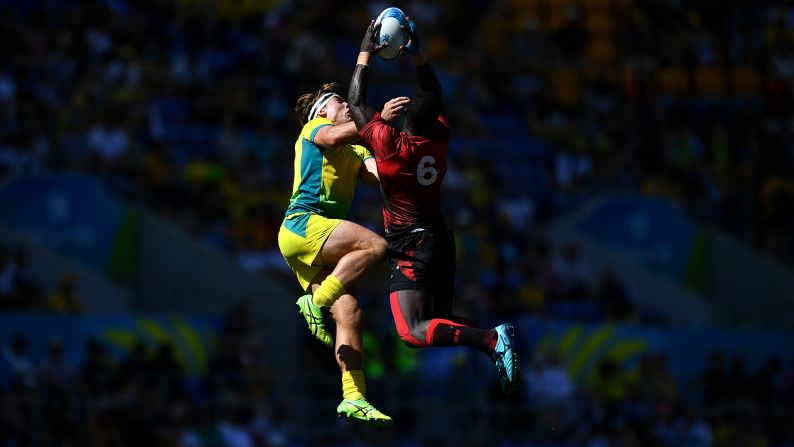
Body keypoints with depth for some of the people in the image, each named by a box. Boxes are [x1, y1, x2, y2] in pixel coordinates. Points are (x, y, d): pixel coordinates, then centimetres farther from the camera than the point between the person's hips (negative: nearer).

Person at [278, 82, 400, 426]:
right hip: (302, 224, -8)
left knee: (349, 310, -5)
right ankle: (316, 301, -24)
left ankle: (354, 398, -9)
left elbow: (381, 174, 10)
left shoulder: (356, 151, 30)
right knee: (375, 245, -27)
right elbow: (332, 137, -16)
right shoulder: (313, 128, 10)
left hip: (319, 240, 8)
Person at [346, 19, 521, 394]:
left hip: (410, 247, -7)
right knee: (441, 321, 19)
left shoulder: (390, 145, -15)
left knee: (414, 332, -17)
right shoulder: (440, 140, 1)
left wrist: (365, 54, 8)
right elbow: (435, 97, 22)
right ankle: (495, 342, -6)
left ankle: (492, 340, -34)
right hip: (440, 240, 7)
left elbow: (356, 104, 0)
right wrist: (416, 53, 22)